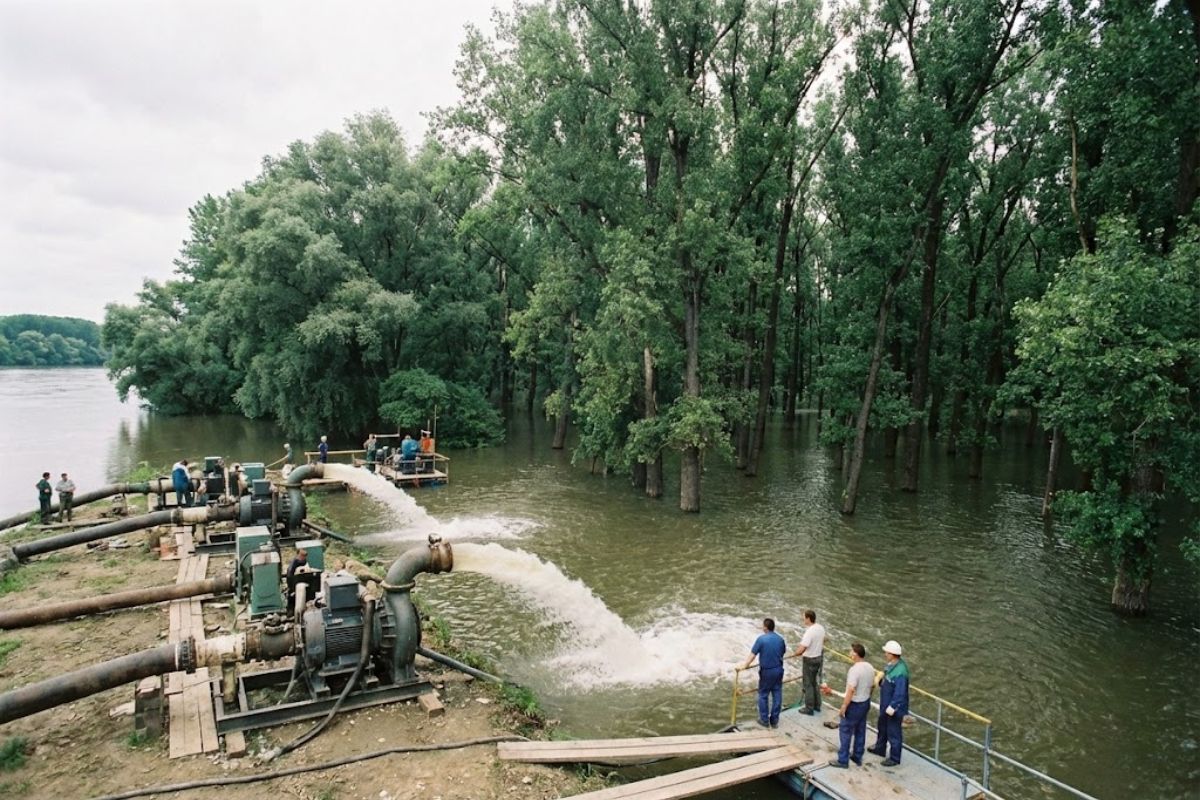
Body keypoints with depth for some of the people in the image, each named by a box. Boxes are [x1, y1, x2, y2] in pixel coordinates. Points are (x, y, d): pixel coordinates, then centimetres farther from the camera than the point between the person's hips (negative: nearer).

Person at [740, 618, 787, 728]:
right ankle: (774, 721, 16)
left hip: (766, 671, -4)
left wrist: (746, 665, -6)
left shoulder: (761, 639, -15)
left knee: (763, 695, 10)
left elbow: (753, 654, -15)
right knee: (777, 695, 10)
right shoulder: (780, 639, 0)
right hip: (778, 670, 4)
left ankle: (764, 720, 15)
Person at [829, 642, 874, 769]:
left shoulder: (854, 670, -27)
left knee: (845, 731, 4)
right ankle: (857, 757, 32)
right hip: (866, 702, 8)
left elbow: (851, 691, -28)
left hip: (854, 705, -8)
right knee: (860, 731, 19)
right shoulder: (870, 668, -1)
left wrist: (844, 706, -19)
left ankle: (843, 760, 10)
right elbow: (871, 685, 10)